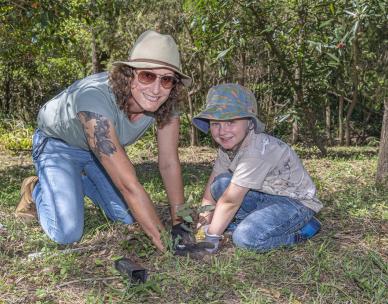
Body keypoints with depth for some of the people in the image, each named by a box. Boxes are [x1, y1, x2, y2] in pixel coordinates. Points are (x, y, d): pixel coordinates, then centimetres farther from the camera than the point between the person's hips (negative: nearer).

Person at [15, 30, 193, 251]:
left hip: (104, 147, 6)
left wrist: (178, 224, -19)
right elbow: (129, 185, -45)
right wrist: (166, 245, -42)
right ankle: (35, 190, 15)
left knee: (129, 217, 4)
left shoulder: (166, 103, -26)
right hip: (58, 143, -5)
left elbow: (169, 164, -17)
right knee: (67, 234, -17)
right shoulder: (97, 99, -44)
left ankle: (82, 182, 29)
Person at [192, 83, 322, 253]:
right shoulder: (228, 146, -4)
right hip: (266, 196, 8)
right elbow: (211, 192, -2)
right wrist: (203, 225, -11)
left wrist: (211, 237, -20)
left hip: (296, 202, -8)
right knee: (221, 183, -13)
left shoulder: (258, 150, -31)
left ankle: (303, 229, -6)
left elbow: (230, 201, -27)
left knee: (246, 237, -29)